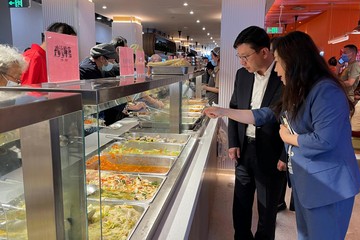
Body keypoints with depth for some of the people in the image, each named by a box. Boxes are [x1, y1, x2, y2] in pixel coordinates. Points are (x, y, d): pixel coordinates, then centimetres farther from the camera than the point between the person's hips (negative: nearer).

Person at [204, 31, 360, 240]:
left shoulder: (326, 91, -22)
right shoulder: (297, 92, 8)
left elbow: (324, 140, -29)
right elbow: (266, 115, 7)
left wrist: (288, 137, -12)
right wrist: (224, 112, 5)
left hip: (329, 184, -9)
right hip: (303, 180, 9)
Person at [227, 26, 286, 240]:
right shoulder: (242, 74, 3)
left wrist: (285, 157, -12)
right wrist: (233, 143, 3)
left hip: (271, 155, -5)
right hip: (244, 150, 5)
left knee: (267, 209, 14)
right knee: (241, 205, 18)